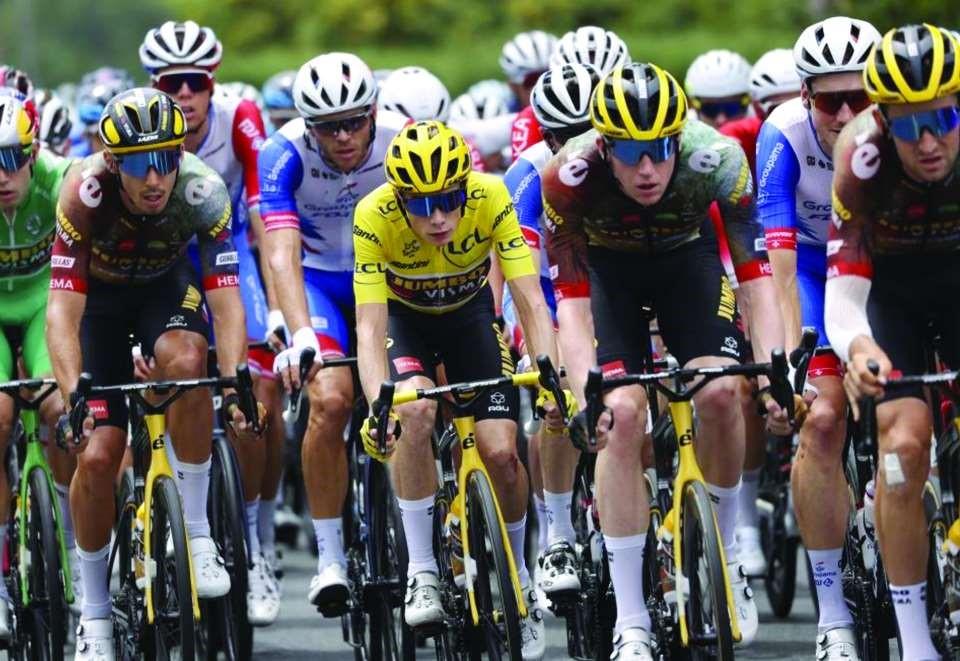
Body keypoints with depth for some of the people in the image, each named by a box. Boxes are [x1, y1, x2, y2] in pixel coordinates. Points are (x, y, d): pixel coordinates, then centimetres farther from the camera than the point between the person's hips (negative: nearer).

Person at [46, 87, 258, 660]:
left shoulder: (203, 191, -31)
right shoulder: (86, 193, -34)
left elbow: (226, 302, -31)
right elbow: (63, 311, -35)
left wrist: (235, 383, -46)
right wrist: (75, 396, -49)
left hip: (166, 286, 0)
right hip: (99, 294, 0)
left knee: (187, 362, -34)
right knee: (97, 455, -11)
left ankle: (197, 533, -20)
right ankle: (95, 614, 7)